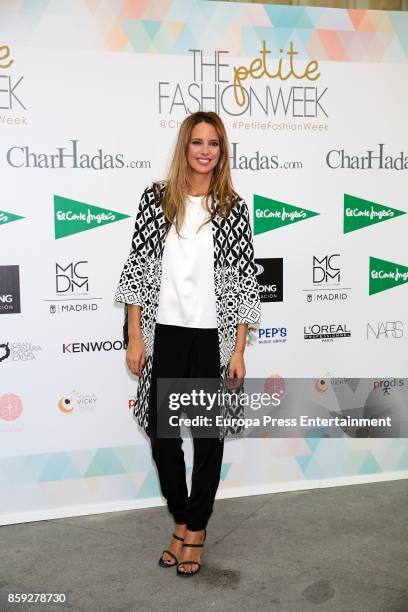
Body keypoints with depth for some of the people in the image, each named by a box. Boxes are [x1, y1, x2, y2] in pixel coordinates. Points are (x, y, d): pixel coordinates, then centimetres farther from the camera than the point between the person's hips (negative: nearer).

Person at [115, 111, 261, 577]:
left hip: (213, 338, -1)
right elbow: (137, 269, 1)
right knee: (161, 434, 8)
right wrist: (135, 338, -3)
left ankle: (195, 530, 27)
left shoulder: (233, 207, 0)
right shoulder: (156, 198, 2)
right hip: (164, 336, 1)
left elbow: (244, 281, -1)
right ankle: (181, 520, 31)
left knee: (209, 435, 8)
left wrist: (238, 350, -4)